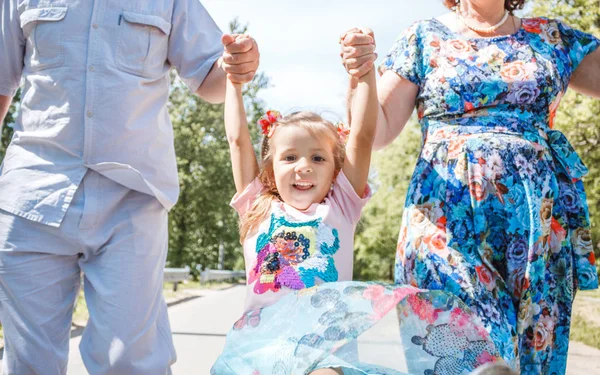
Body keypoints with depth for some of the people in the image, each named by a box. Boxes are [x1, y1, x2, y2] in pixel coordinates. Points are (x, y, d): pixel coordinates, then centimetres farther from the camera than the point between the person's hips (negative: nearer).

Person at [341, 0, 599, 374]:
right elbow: (377, 132, 4)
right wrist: (359, 74, -12)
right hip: (448, 214, -2)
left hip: (540, 214, 2)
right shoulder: (425, 37, 9)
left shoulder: (552, 37, 14)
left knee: (536, 342, 1)